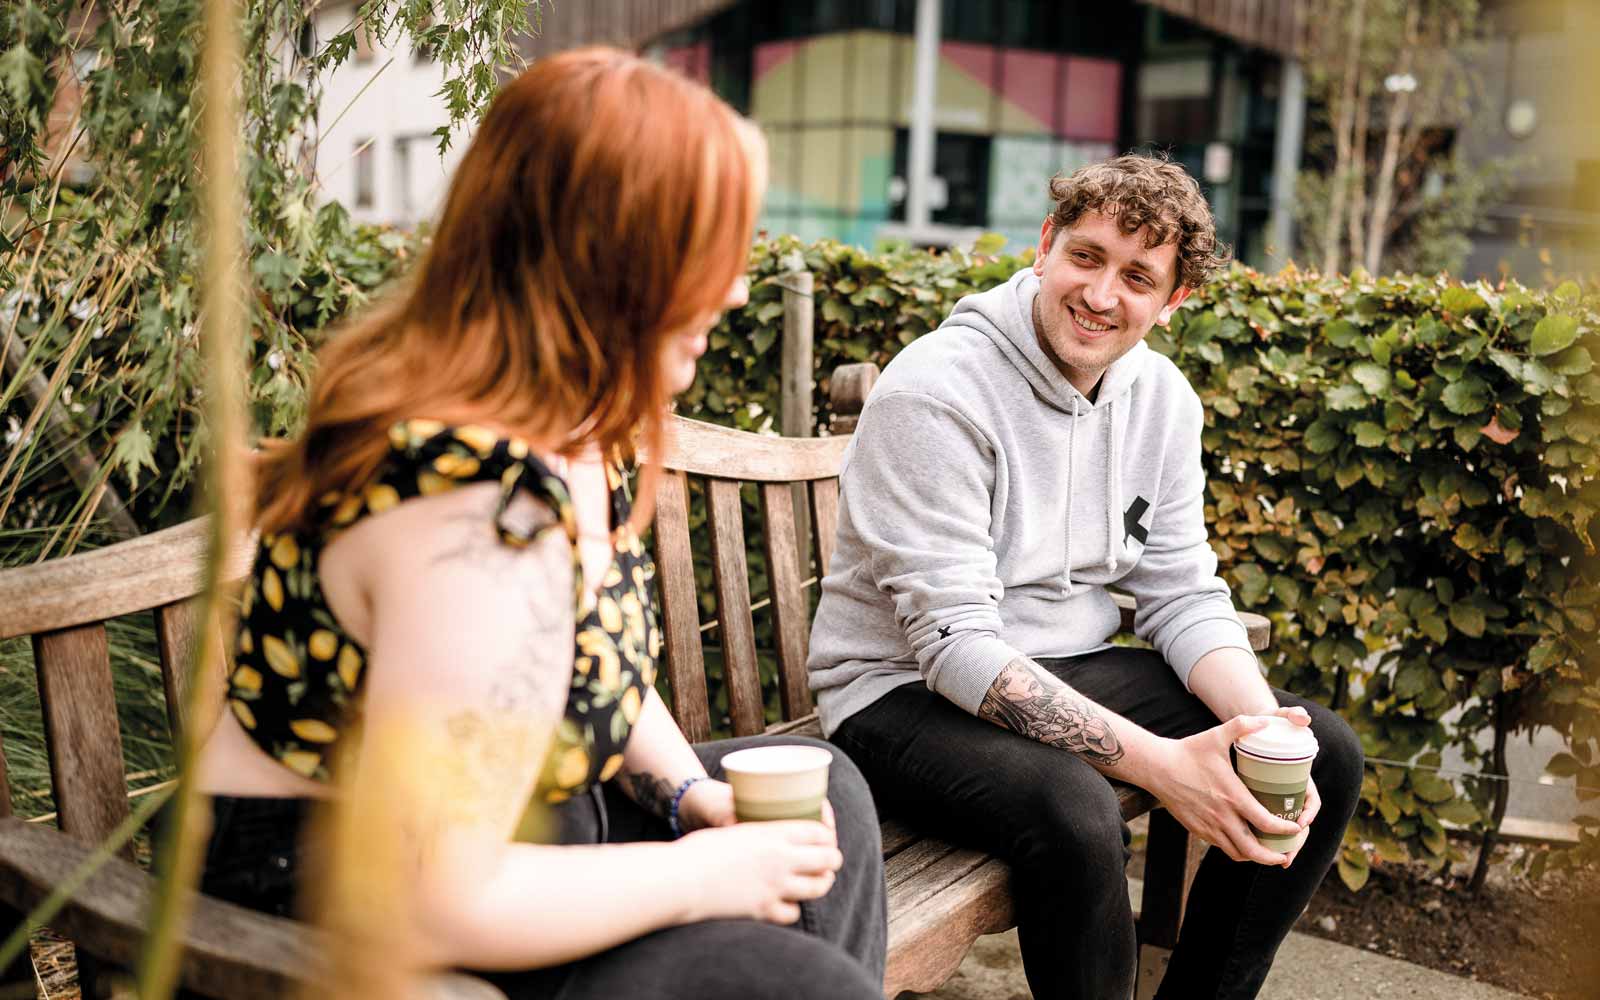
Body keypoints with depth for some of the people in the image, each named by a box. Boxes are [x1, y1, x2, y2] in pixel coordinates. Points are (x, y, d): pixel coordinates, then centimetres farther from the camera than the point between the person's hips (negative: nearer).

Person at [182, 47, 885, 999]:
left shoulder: (574, 421, -2)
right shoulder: (488, 505, -32)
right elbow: (437, 905, -32)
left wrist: (690, 790, 0)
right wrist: (699, 876, -20)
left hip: (500, 835, 9)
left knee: (824, 799, 12)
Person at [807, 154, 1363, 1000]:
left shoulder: (1162, 398, 3)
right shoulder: (936, 391, -21)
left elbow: (1185, 596, 4)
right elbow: (957, 645, -26)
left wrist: (1261, 720, -17)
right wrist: (1157, 762, -33)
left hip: (1071, 670, 8)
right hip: (907, 692, -7)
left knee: (1327, 755, -1)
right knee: (1075, 812, -36)